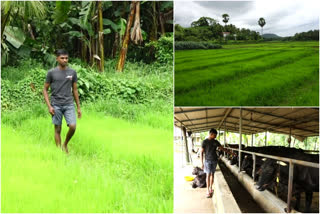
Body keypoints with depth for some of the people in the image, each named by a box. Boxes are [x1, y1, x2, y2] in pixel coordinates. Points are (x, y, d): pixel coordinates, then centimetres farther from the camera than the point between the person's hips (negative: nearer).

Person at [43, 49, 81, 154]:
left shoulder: (72, 72, 6)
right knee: (58, 129, 3)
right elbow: (45, 89, 4)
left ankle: (65, 144, 16)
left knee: (73, 126, -10)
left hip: (69, 104, 2)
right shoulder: (51, 73, 0)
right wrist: (49, 106, -5)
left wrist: (78, 107, 10)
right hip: (56, 105, -1)